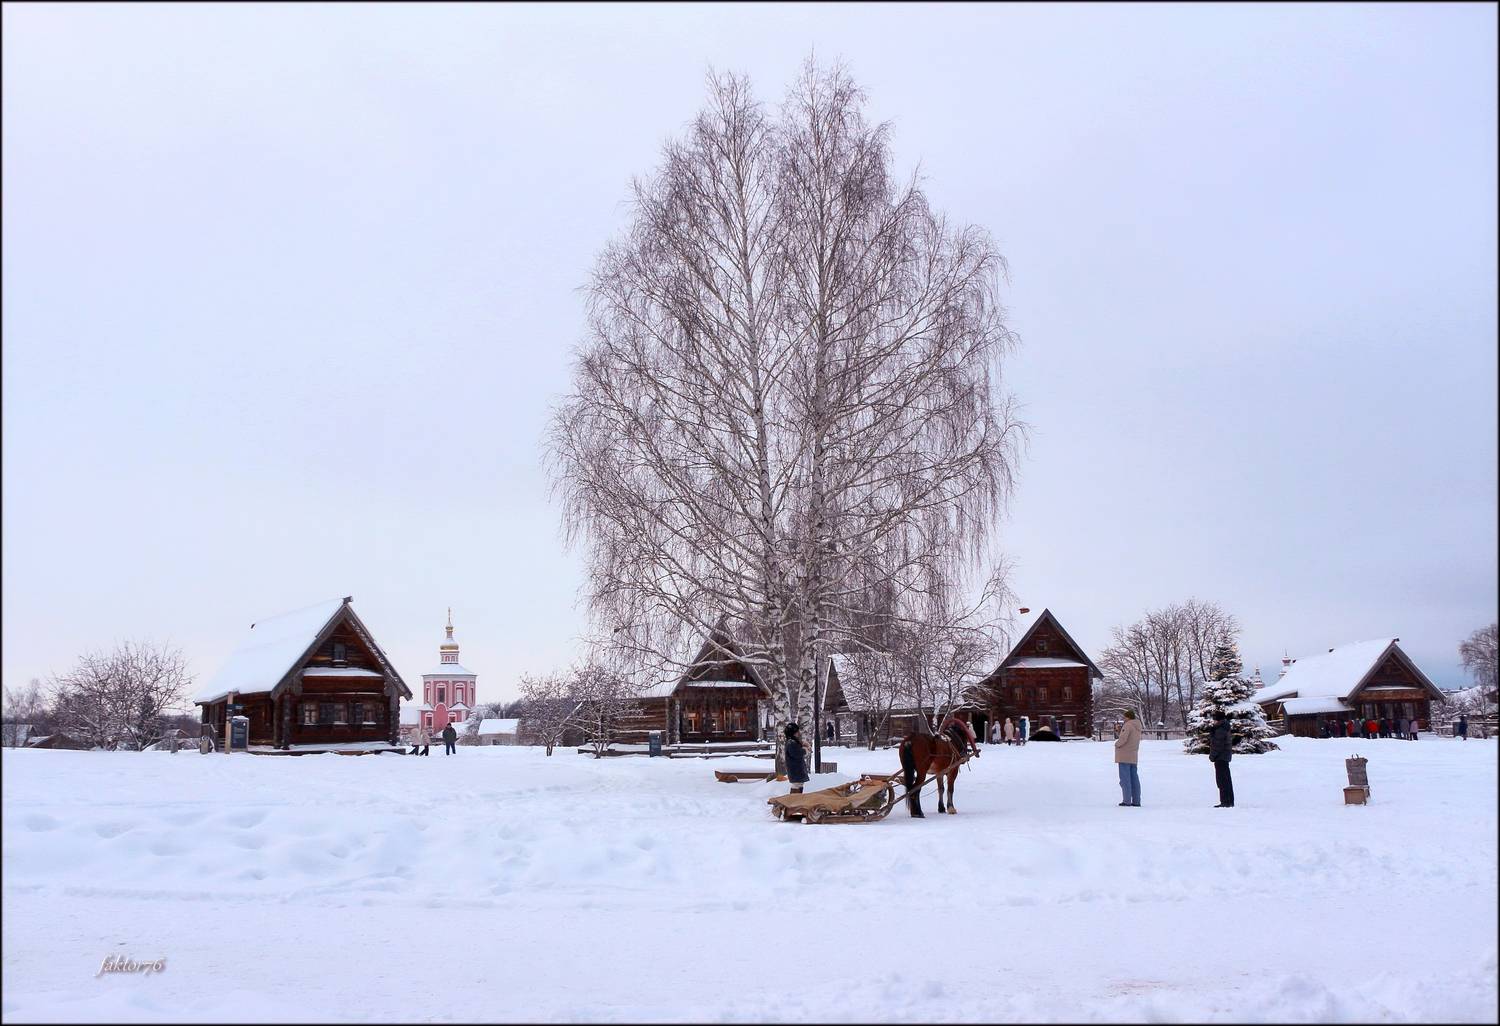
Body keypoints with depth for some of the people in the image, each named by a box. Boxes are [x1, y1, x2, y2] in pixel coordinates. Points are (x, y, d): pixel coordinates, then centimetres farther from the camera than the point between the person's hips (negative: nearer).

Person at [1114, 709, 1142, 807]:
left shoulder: (1128, 725, -16)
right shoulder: (1137, 727, 13)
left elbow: (1123, 739, -26)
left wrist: (1116, 743, -6)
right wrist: (1120, 730, 8)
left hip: (1124, 756, -8)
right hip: (1133, 757, 8)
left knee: (1125, 779, -6)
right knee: (1134, 779, 9)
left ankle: (1127, 801, -7)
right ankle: (1136, 801, 9)